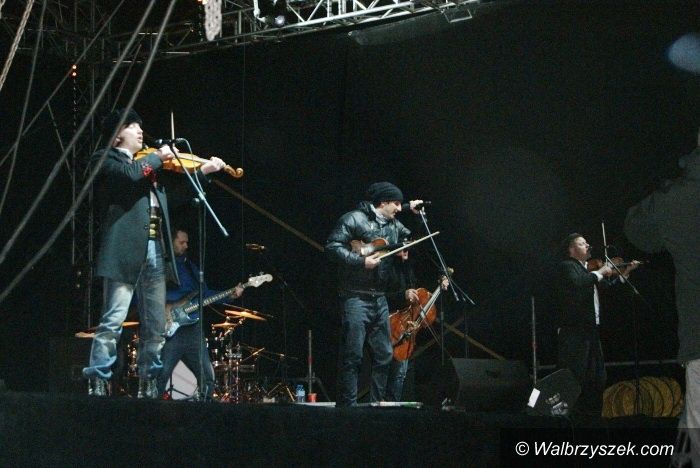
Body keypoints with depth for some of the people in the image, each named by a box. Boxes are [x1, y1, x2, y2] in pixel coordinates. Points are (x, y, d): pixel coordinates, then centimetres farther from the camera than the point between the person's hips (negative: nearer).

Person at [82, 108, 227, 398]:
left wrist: (204, 171, 26)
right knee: (113, 321, -12)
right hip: (125, 251, -7)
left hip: (156, 252, 7)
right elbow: (130, 174, -15)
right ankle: (97, 383, -10)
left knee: (155, 327, 6)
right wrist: (158, 156, 0)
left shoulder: (149, 165, 26)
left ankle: (148, 386, 11)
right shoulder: (105, 159, 6)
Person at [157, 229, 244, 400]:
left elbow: (205, 293, 18)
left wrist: (230, 295, 5)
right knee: (160, 378, -12)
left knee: (207, 377, 5)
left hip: (192, 329, 6)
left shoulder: (191, 267, 21)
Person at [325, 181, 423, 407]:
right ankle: (347, 405, -3)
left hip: (380, 298, 8)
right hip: (356, 297, -8)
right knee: (352, 356, -8)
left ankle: (377, 402, 20)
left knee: (384, 355, 11)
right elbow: (332, 247, -13)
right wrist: (361, 261, -19)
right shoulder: (354, 219, -7)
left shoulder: (394, 226, 16)